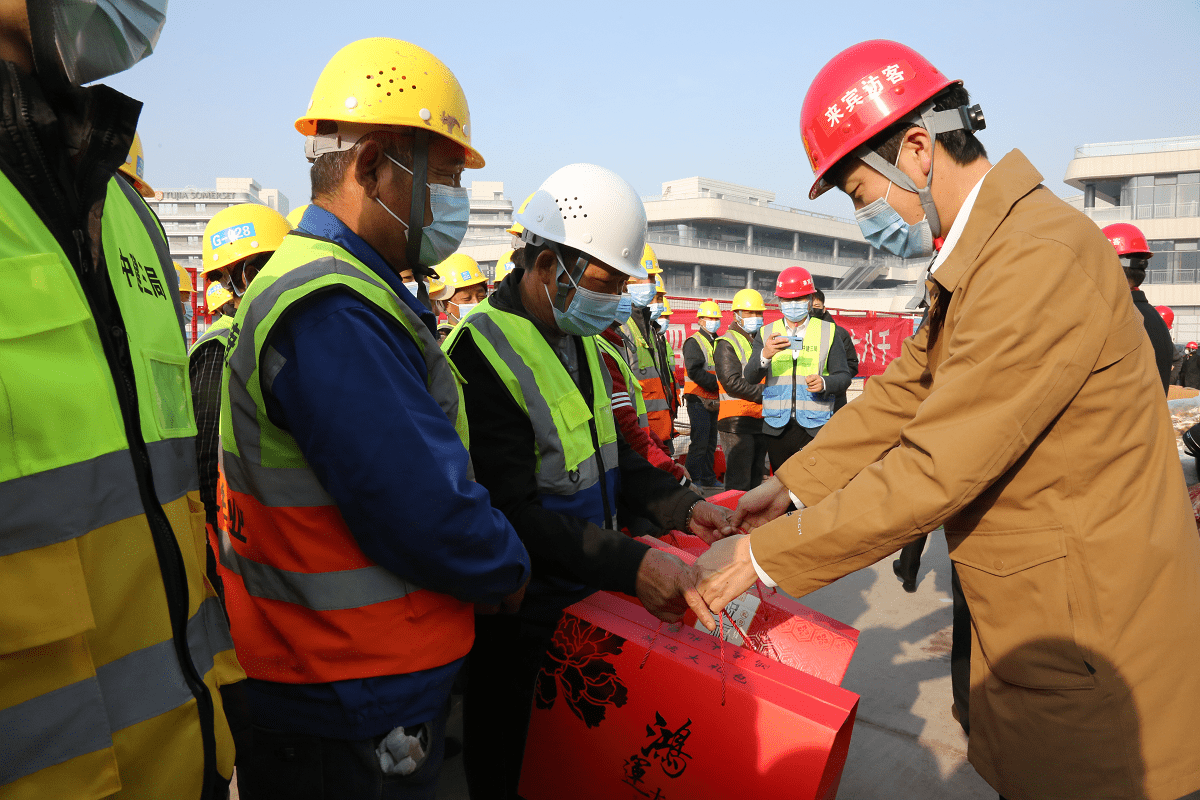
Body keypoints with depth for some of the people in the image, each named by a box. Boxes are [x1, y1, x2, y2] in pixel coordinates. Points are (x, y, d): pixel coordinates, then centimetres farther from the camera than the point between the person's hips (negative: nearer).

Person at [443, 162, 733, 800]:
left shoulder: (578, 336, 5)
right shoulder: (483, 351, -24)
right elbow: (511, 511, -28)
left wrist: (680, 505, -2)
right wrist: (631, 564, -33)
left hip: (586, 590, 8)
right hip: (521, 616, -8)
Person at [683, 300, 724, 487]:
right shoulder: (694, 342, -8)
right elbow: (694, 371, -20)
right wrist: (715, 383, -20)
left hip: (713, 400, 8)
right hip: (698, 400, -8)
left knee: (711, 442, 13)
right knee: (700, 441, -10)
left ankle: (708, 478, 22)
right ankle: (691, 478, -3)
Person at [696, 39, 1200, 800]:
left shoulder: (1040, 258, -27)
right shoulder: (974, 256, 7)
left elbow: (937, 469, -28)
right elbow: (902, 390, 10)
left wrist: (765, 556, -21)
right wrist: (793, 484, 4)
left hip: (1089, 639, -9)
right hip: (1031, 617, 9)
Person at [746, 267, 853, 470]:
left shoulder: (828, 332, 9)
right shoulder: (767, 334, 11)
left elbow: (844, 376, 5)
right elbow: (750, 377, -1)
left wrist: (825, 383, -17)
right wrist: (765, 355, -22)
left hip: (815, 428, -2)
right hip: (777, 428, 2)